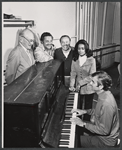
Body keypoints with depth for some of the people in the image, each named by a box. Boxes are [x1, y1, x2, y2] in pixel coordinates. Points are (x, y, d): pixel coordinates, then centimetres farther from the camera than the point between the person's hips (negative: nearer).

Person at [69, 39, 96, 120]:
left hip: (88, 88, -2)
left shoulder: (92, 60, -11)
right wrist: (72, 85, -13)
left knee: (88, 107, 12)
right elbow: (73, 73, -3)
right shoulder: (74, 59, -1)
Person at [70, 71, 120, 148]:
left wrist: (83, 124, -23)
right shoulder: (104, 94, -7)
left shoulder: (107, 104, -36)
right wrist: (85, 111, 2)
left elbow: (104, 131, -29)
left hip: (106, 141, -8)